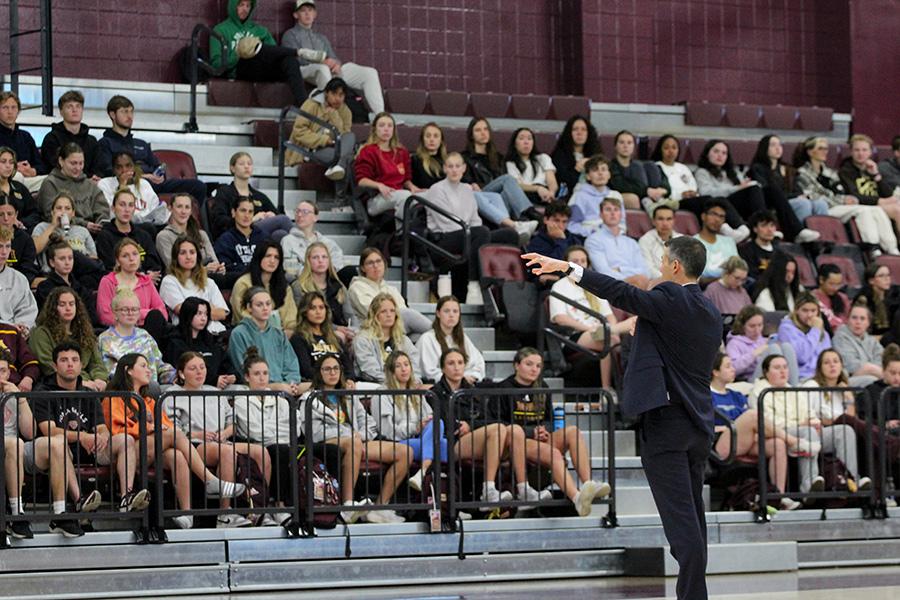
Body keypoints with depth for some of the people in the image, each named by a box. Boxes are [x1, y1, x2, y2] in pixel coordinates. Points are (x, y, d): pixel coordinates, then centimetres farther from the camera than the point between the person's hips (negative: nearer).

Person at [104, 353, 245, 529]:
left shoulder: (148, 401, 34)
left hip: (155, 455, 5)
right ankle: (211, 482, -33)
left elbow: (167, 424, 22)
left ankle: (186, 511, -46)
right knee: (174, 433, -28)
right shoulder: (113, 400, 13)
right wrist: (147, 428, -11)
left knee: (176, 456, -32)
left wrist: (162, 427, -2)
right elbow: (116, 430, -3)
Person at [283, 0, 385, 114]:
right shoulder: (290, 35, 15)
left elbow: (333, 58, 21)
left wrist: (336, 64, -6)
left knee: (370, 73, -11)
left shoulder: (321, 38, 34)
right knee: (323, 69, -43)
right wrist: (322, 62, -18)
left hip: (331, 71, 6)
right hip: (305, 70, -6)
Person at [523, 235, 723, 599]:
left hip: (666, 420, -8)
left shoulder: (670, 299, -10)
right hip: (699, 423, 8)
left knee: (680, 517, -11)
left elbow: (622, 294, -21)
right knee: (692, 516, 14)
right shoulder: (711, 314, 15)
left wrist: (566, 267, -23)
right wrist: (648, 334, 23)